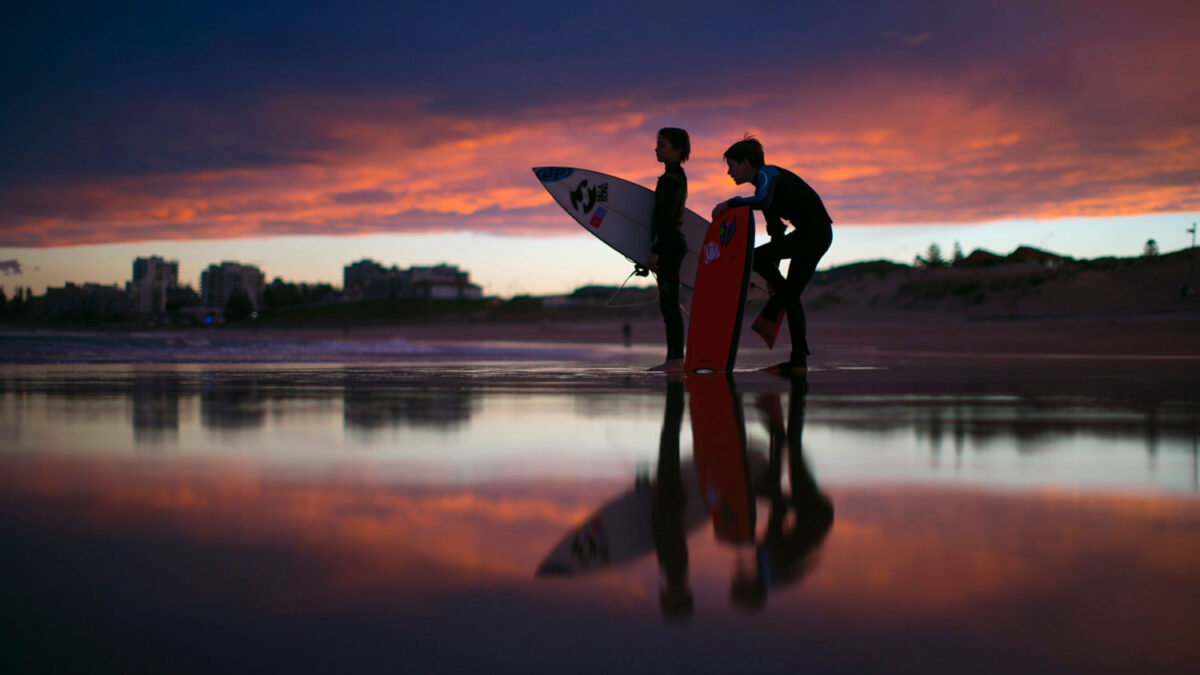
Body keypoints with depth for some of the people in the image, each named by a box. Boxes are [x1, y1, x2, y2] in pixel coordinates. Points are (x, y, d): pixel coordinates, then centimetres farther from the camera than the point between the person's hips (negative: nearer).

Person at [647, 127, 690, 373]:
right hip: (672, 244, 10)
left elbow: (667, 216, -18)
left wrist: (656, 250, -19)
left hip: (668, 244, -10)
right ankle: (673, 359, 11)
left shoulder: (672, 177, -13)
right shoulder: (676, 176, 18)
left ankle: (676, 360, -10)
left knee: (669, 302, -10)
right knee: (668, 304, 10)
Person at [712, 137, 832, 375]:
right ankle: (799, 360, 10)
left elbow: (763, 201, -33)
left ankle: (771, 315, -4)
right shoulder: (765, 183, 20)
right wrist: (773, 271, 23)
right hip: (816, 236, 10)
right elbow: (776, 230, 23)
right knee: (791, 294, 10)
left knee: (756, 257, -17)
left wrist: (729, 203, -22)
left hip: (814, 232, -10)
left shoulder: (767, 174, -9)